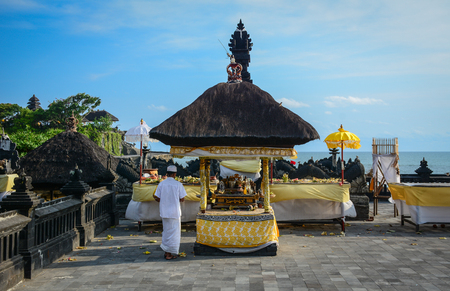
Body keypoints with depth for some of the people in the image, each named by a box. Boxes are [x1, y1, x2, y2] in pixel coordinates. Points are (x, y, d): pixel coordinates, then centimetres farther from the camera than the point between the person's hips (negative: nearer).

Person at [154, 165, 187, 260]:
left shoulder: (161, 184, -2)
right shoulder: (178, 184, -9)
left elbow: (157, 198, -1)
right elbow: (182, 199, -5)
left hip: (164, 212, 4)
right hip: (175, 212, -4)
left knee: (166, 231, 17)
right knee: (174, 232, 5)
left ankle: (166, 252, 22)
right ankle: (169, 254, 7)